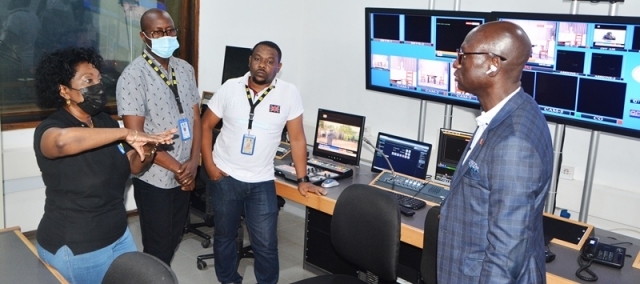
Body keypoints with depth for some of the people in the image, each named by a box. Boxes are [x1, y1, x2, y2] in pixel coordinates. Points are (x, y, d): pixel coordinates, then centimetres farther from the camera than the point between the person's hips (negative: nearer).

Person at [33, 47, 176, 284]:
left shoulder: (105, 121, 1)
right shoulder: (49, 130, -20)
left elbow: (133, 166, 8)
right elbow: (63, 141, -46)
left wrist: (146, 154, -14)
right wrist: (126, 134, -40)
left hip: (118, 235, 7)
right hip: (74, 249, -7)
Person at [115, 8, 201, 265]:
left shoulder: (186, 70, 5)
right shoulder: (133, 76, -15)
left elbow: (195, 117, 6)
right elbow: (136, 135, -19)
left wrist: (193, 162, -8)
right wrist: (177, 168, -16)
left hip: (184, 175, 6)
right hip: (154, 178, -6)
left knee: (174, 240, 19)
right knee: (157, 247, 7)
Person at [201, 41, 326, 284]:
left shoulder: (289, 93, -7)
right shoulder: (230, 88, -4)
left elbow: (297, 138, -2)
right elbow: (206, 125, 3)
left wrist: (302, 179, -3)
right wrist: (208, 165, -5)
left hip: (261, 182, -1)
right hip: (224, 177, 1)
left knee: (266, 244, 1)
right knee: (224, 235, 17)